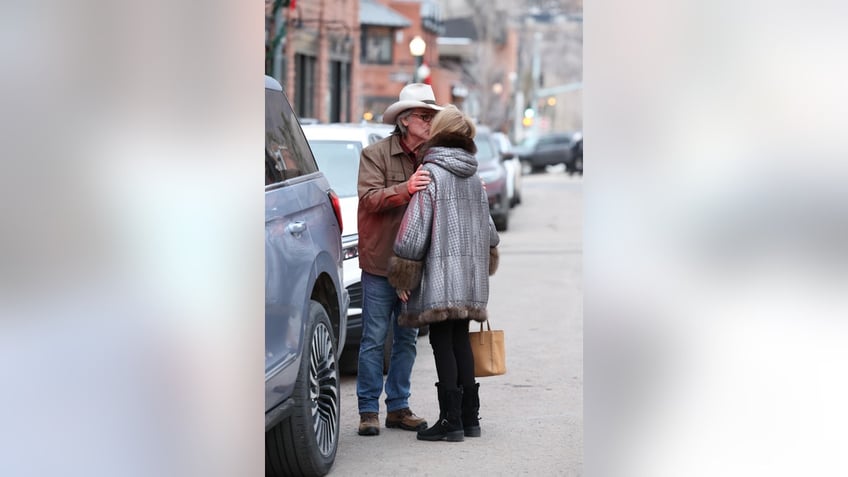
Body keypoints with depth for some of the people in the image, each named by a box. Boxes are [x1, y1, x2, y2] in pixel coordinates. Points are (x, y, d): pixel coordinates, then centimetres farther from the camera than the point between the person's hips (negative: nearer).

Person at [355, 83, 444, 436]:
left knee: (407, 339, 10)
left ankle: (398, 407, 20)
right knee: (374, 338, -1)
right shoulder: (376, 154, -5)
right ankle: (369, 410, 7)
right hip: (380, 261, -5)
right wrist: (406, 189, -32)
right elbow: (369, 198, -17)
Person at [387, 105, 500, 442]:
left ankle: (451, 420, -6)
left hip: (441, 274, -7)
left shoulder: (431, 173, -10)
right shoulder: (474, 177, 13)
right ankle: (470, 417, 14)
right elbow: (487, 228, 19)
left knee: (442, 343, -4)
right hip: (470, 275, 7)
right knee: (460, 341, 13)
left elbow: (414, 229, -14)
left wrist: (402, 277, -8)